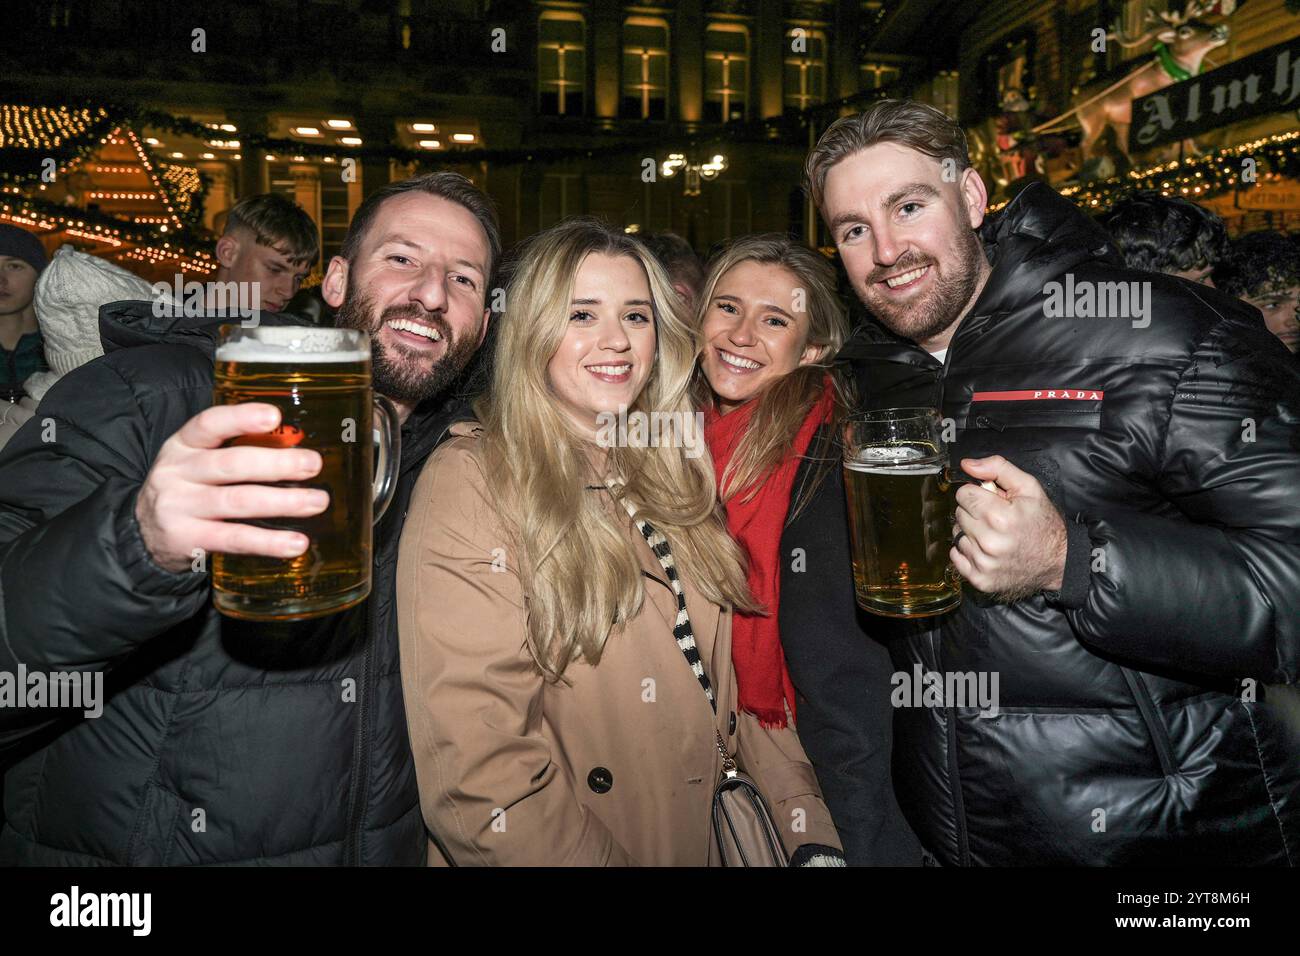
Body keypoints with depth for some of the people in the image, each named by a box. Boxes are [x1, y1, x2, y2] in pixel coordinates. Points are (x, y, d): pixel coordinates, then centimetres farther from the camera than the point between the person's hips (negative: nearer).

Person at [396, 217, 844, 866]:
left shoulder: (670, 477, 7)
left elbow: (734, 677, 6)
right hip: (556, 856, -4)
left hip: (701, 843, 4)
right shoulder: (469, 482, -13)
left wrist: (812, 833, -3)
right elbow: (477, 772, -18)